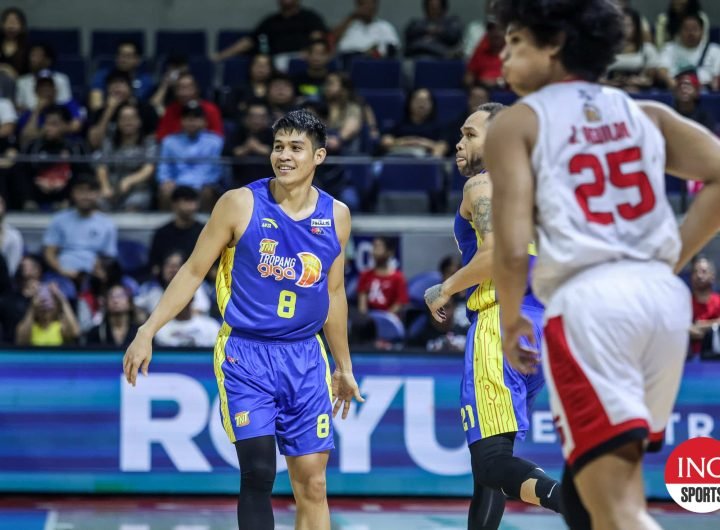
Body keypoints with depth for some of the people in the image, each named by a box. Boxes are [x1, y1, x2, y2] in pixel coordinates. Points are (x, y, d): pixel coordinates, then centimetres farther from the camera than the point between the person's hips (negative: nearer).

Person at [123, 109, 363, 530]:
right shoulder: (241, 204, -6)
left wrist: (344, 367, 20)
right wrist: (148, 332, -7)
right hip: (245, 353, -4)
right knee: (258, 472, -14)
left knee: (312, 484, 3)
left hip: (305, 357, 4)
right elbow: (193, 272, -1)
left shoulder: (336, 216, 5)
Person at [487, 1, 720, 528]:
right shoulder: (645, 115, 19)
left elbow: (513, 248, -4)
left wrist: (510, 320, 13)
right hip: (663, 296, 6)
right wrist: (670, 261, 13)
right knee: (610, 479, 24)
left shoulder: (517, 122, 6)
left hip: (587, 302, -6)